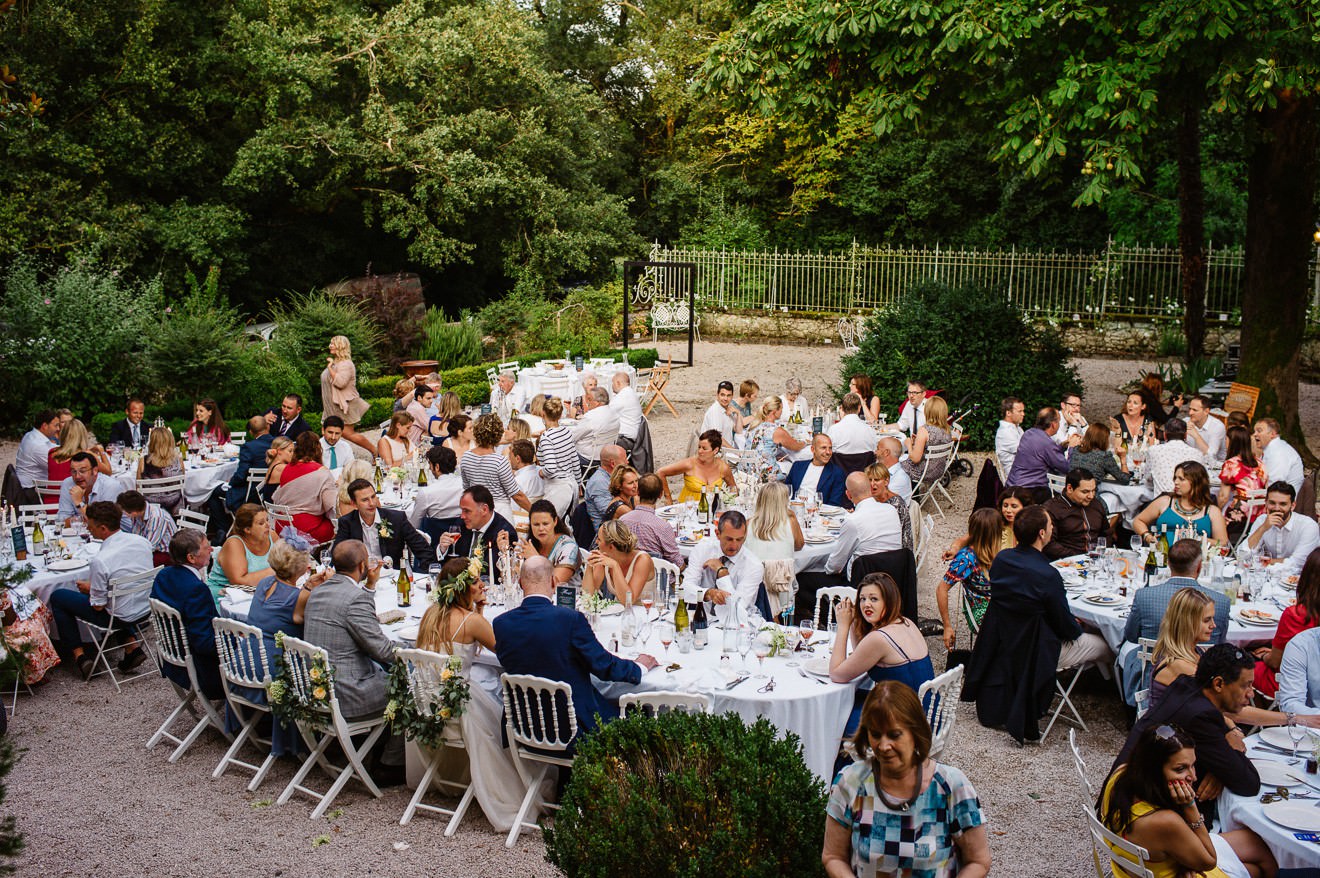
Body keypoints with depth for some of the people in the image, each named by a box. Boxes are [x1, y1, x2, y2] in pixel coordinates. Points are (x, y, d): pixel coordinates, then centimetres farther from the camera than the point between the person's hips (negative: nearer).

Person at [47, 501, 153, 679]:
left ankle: (78, 655, 14)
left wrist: (88, 588, 4)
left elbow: (98, 606, -17)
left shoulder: (100, 561, -27)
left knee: (57, 596, 10)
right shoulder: (142, 542, -8)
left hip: (119, 616, -6)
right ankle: (132, 646, 25)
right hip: (146, 609, 6)